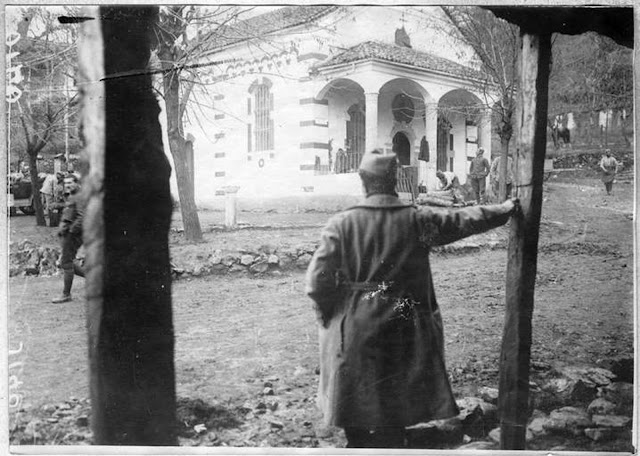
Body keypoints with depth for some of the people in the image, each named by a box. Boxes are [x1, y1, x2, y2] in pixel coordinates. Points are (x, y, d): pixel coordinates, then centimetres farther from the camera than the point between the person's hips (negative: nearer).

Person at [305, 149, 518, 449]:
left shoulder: (342, 224, -10)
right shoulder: (419, 220, -6)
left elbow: (316, 281, -12)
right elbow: (466, 219, 7)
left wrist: (330, 315, 5)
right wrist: (505, 209, 24)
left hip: (354, 329, -1)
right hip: (404, 331, 1)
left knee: (355, 404, 14)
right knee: (395, 406, 17)